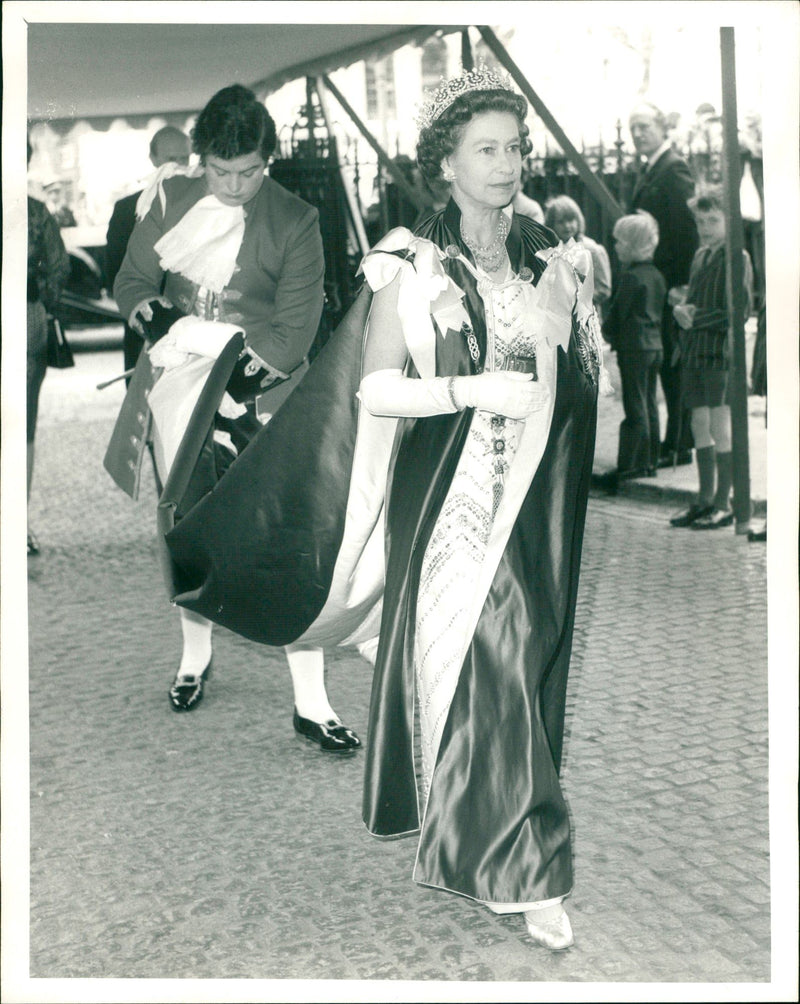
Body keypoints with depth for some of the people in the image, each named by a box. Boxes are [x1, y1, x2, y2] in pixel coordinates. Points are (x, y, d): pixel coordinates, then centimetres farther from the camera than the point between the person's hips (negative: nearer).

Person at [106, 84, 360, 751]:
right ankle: (196, 656, 40)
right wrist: (147, 308, -13)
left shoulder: (294, 222, -6)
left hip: (258, 396, -3)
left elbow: (294, 334, -9)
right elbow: (131, 281, 11)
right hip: (179, 390, 3)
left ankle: (312, 705, -1)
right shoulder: (170, 201, 3)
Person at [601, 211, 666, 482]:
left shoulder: (631, 277, -15)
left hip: (633, 348, -8)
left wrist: (606, 333, 6)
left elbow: (617, 313, -13)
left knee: (635, 409, -4)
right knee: (649, 406, 13)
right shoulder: (656, 275, 9)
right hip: (655, 345, 8)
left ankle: (634, 465, 1)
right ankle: (650, 460, 19)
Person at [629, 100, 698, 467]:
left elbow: (687, 230, -16)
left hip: (672, 284, -9)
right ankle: (678, 441, 21)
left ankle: (677, 446, 1)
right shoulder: (649, 172, 19)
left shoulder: (674, 169, -11)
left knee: (674, 364, -5)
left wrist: (681, 284, -19)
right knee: (669, 367, 13)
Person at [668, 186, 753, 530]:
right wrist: (681, 307, -2)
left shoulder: (737, 257, -8)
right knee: (700, 424, 10)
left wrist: (695, 318, -13)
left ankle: (723, 505, 3)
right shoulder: (700, 256, 15)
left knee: (720, 427, -4)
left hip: (721, 350, -7)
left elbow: (737, 311, -14)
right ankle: (705, 499, 19)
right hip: (695, 350, 7)